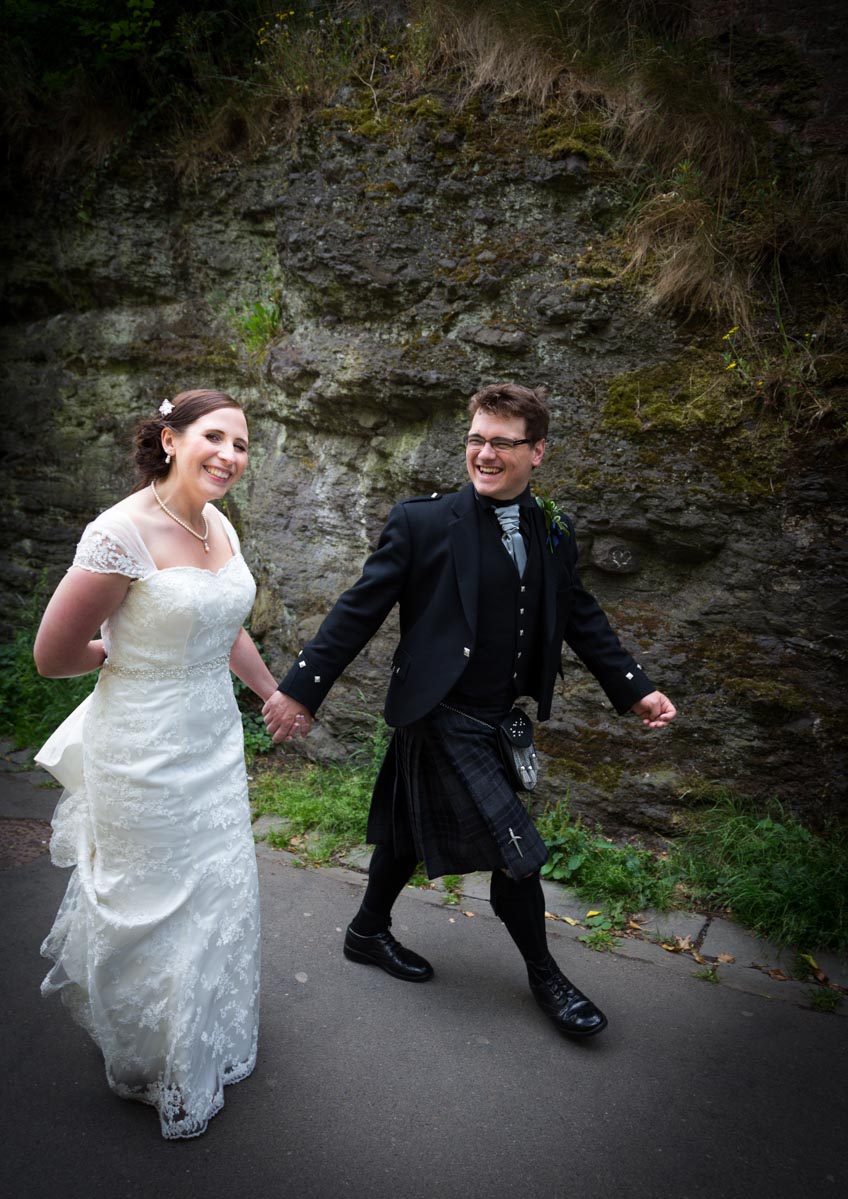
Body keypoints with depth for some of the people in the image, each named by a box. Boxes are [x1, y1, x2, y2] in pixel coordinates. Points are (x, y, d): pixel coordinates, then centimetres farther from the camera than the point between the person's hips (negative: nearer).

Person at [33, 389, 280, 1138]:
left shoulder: (221, 528, 1)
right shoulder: (123, 532, -23)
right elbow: (55, 656, -16)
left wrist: (277, 696, 24)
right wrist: (134, 654, 0)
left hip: (216, 743, 7)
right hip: (146, 756, -7)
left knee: (220, 899, 22)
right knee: (154, 912, 13)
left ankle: (210, 1045, 52)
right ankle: (157, 1072, 44)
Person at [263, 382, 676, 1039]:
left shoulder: (555, 535, 3)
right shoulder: (423, 522, -13)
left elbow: (582, 618, 11)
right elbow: (359, 611, -11)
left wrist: (636, 689, 7)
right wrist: (301, 689, -11)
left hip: (497, 721, 6)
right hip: (441, 716, -5)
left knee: (414, 831, 21)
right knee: (516, 849, -3)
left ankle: (370, 932, 43)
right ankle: (544, 973, 23)